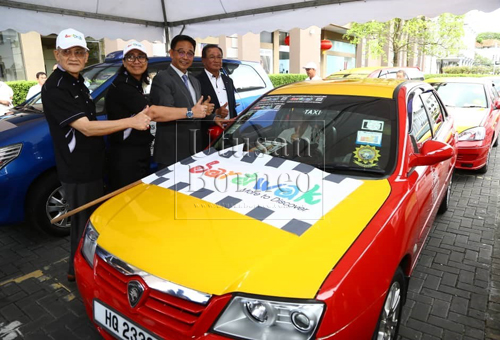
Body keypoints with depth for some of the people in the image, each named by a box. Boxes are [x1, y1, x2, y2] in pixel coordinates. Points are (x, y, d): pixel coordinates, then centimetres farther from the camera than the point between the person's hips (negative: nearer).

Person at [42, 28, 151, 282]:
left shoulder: (77, 82, 11)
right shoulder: (54, 88, -20)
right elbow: (86, 128, -26)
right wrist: (131, 121, -30)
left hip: (92, 166, 9)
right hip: (77, 171, -9)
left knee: (95, 218, 21)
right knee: (84, 223, 4)